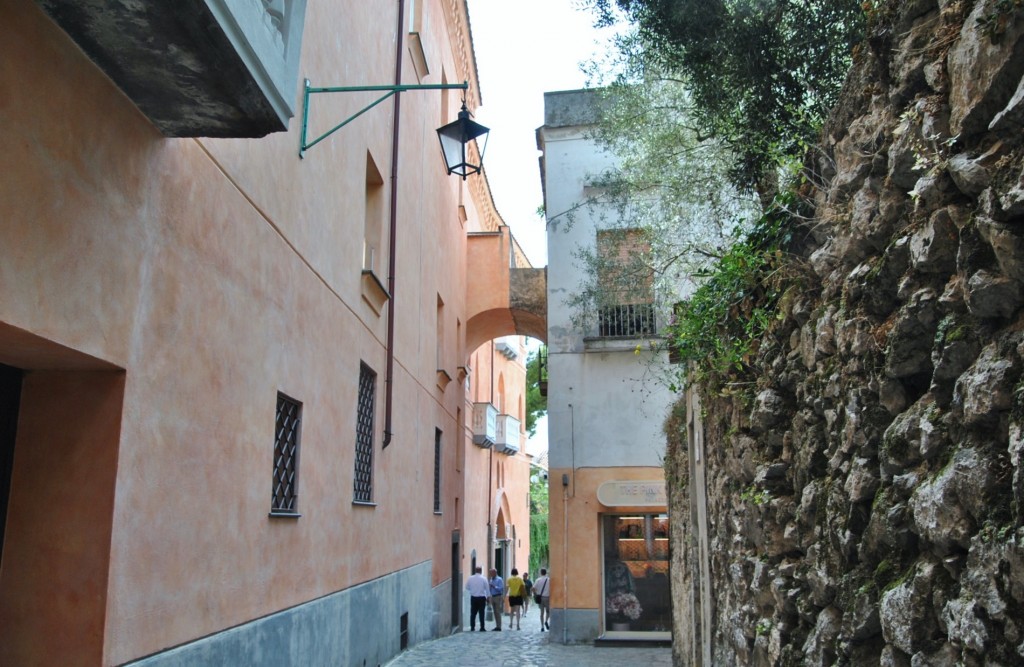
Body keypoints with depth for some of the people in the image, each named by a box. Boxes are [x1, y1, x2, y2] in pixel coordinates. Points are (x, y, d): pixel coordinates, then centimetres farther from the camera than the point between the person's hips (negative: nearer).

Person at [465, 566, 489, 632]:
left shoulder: (470, 578, -2)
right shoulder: (483, 579, -7)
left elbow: (467, 587, 5)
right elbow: (487, 589, -2)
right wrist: (488, 597, 9)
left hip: (473, 597, 2)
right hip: (481, 597, -2)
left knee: (473, 613, 9)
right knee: (481, 613, 3)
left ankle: (472, 627, 8)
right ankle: (482, 627, 3)